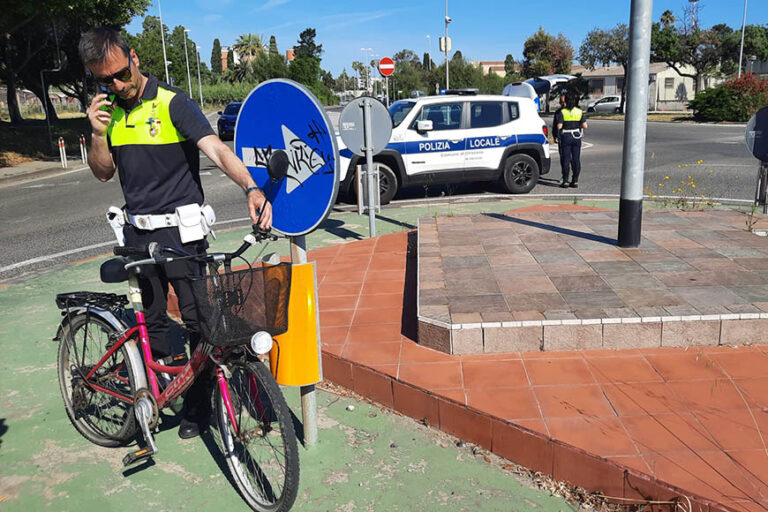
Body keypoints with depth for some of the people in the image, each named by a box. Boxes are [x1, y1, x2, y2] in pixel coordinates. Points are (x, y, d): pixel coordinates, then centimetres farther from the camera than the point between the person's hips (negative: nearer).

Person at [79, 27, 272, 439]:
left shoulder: (171, 103, -11)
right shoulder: (107, 110, 7)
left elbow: (215, 148, -24)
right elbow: (103, 173, 10)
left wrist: (250, 187, -41)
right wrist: (98, 134, -9)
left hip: (180, 229, -5)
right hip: (137, 231, 6)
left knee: (196, 319, 0)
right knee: (152, 320, 15)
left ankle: (197, 404, 15)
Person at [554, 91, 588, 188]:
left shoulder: (562, 112, -8)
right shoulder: (579, 112, 2)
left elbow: (559, 126, -15)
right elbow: (584, 126, -2)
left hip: (565, 137, -3)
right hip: (576, 137, 3)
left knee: (566, 159, 2)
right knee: (576, 159, 7)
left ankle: (565, 181, 3)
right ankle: (575, 181, 9)